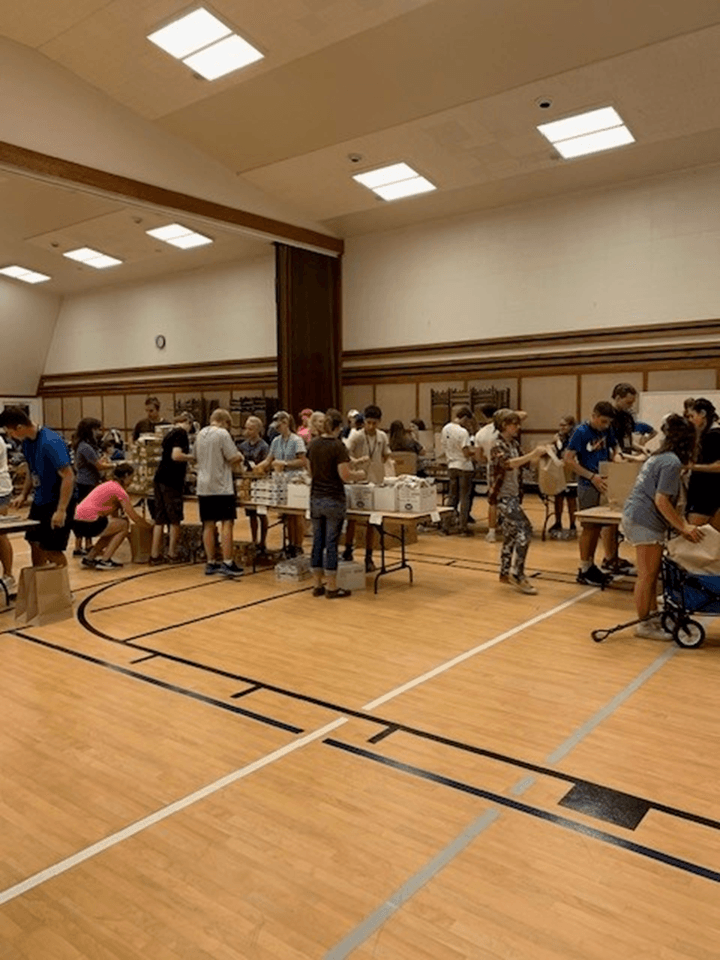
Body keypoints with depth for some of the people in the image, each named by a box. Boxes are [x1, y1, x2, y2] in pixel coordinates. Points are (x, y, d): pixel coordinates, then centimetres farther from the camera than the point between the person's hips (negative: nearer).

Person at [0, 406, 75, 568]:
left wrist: (61, 510, -27)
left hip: (58, 501, -9)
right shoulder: (27, 441, 4)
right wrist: (23, 495, 7)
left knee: (52, 550, -6)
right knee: (35, 543, 14)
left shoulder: (51, 442, -24)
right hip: (39, 500, 9)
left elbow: (68, 477, -25)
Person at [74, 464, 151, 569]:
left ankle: (89, 557, 23)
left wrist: (123, 533, 28)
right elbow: (134, 517, -7)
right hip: (88, 524, -10)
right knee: (124, 524, 1)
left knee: (114, 529, 25)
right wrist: (150, 526, 8)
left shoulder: (110, 485, 20)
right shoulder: (119, 490, -9)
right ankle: (104, 560, 0)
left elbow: (114, 517, 25)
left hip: (77, 522, 10)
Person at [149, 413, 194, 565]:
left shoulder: (169, 434, 17)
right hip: (172, 480, -8)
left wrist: (187, 459, 25)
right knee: (175, 518, 5)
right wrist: (193, 457, -6)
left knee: (160, 518, 9)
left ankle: (155, 555, 11)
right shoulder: (182, 433, -8)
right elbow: (176, 456, -20)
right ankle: (172, 554, 14)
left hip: (159, 478, 8)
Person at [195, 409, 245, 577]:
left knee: (208, 525, 9)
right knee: (227, 523, -2)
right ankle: (227, 563, -4)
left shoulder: (200, 434, 11)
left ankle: (210, 563, 15)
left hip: (203, 487, 7)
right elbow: (233, 459, -12)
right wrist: (240, 456, 9)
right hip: (222, 487, -6)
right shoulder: (222, 434, -10)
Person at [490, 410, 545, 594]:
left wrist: (539, 454, 0)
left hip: (513, 495, 9)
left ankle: (505, 572, 22)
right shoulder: (497, 446, -13)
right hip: (503, 495, -9)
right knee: (525, 530, -15)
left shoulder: (514, 444, 11)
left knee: (511, 533, 12)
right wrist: (532, 454, -36)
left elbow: (525, 463, 17)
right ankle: (517, 574, -10)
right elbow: (508, 464, -30)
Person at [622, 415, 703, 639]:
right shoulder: (672, 462, -14)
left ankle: (652, 616, 28)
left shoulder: (658, 457, 17)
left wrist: (682, 524, 17)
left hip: (636, 517, 10)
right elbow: (661, 501, -19)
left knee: (650, 574, 17)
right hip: (645, 521, -10)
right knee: (647, 575, -1)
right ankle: (644, 624, 8)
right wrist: (683, 527, -13)